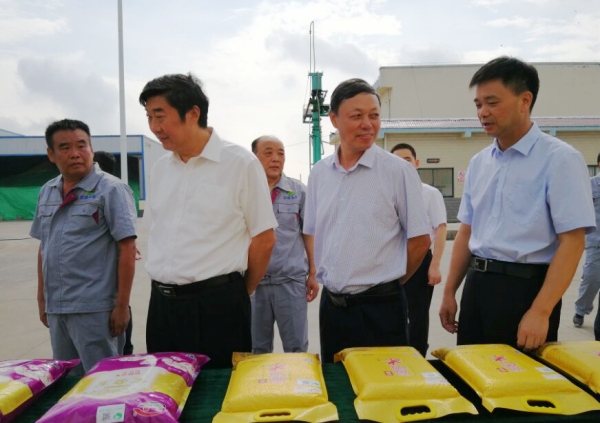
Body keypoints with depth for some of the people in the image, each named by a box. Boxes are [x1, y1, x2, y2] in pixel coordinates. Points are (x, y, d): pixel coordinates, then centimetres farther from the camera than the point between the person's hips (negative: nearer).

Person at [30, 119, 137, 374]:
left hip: (94, 309, -6)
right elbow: (44, 247, 17)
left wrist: (122, 305, -15)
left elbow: (127, 249, -13)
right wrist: (42, 298, 15)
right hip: (55, 308, 7)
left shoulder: (111, 189, -10)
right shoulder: (46, 192, 10)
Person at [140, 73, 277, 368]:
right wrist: (164, 289, 12)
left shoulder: (240, 163, -8)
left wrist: (239, 294, 3)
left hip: (217, 305, -5)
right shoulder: (160, 169, 10)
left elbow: (264, 239, -5)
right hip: (162, 304, 6)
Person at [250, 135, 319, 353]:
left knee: (296, 348, 7)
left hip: (291, 279, -1)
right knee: (257, 349, 14)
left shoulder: (298, 191, 1)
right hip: (253, 280, 1)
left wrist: (313, 274, 1)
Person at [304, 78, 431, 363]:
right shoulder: (319, 174, 5)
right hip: (330, 305, 4)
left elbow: (420, 240, -4)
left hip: (379, 307, -4)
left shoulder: (398, 171, -9)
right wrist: (326, 278, 9)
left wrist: (386, 283, 4)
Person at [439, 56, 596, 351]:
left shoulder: (560, 159, -10)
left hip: (526, 287, -6)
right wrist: (449, 292, 12)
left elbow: (572, 242, -15)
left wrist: (540, 311, -21)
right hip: (477, 286, 6)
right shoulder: (479, 162, 9)